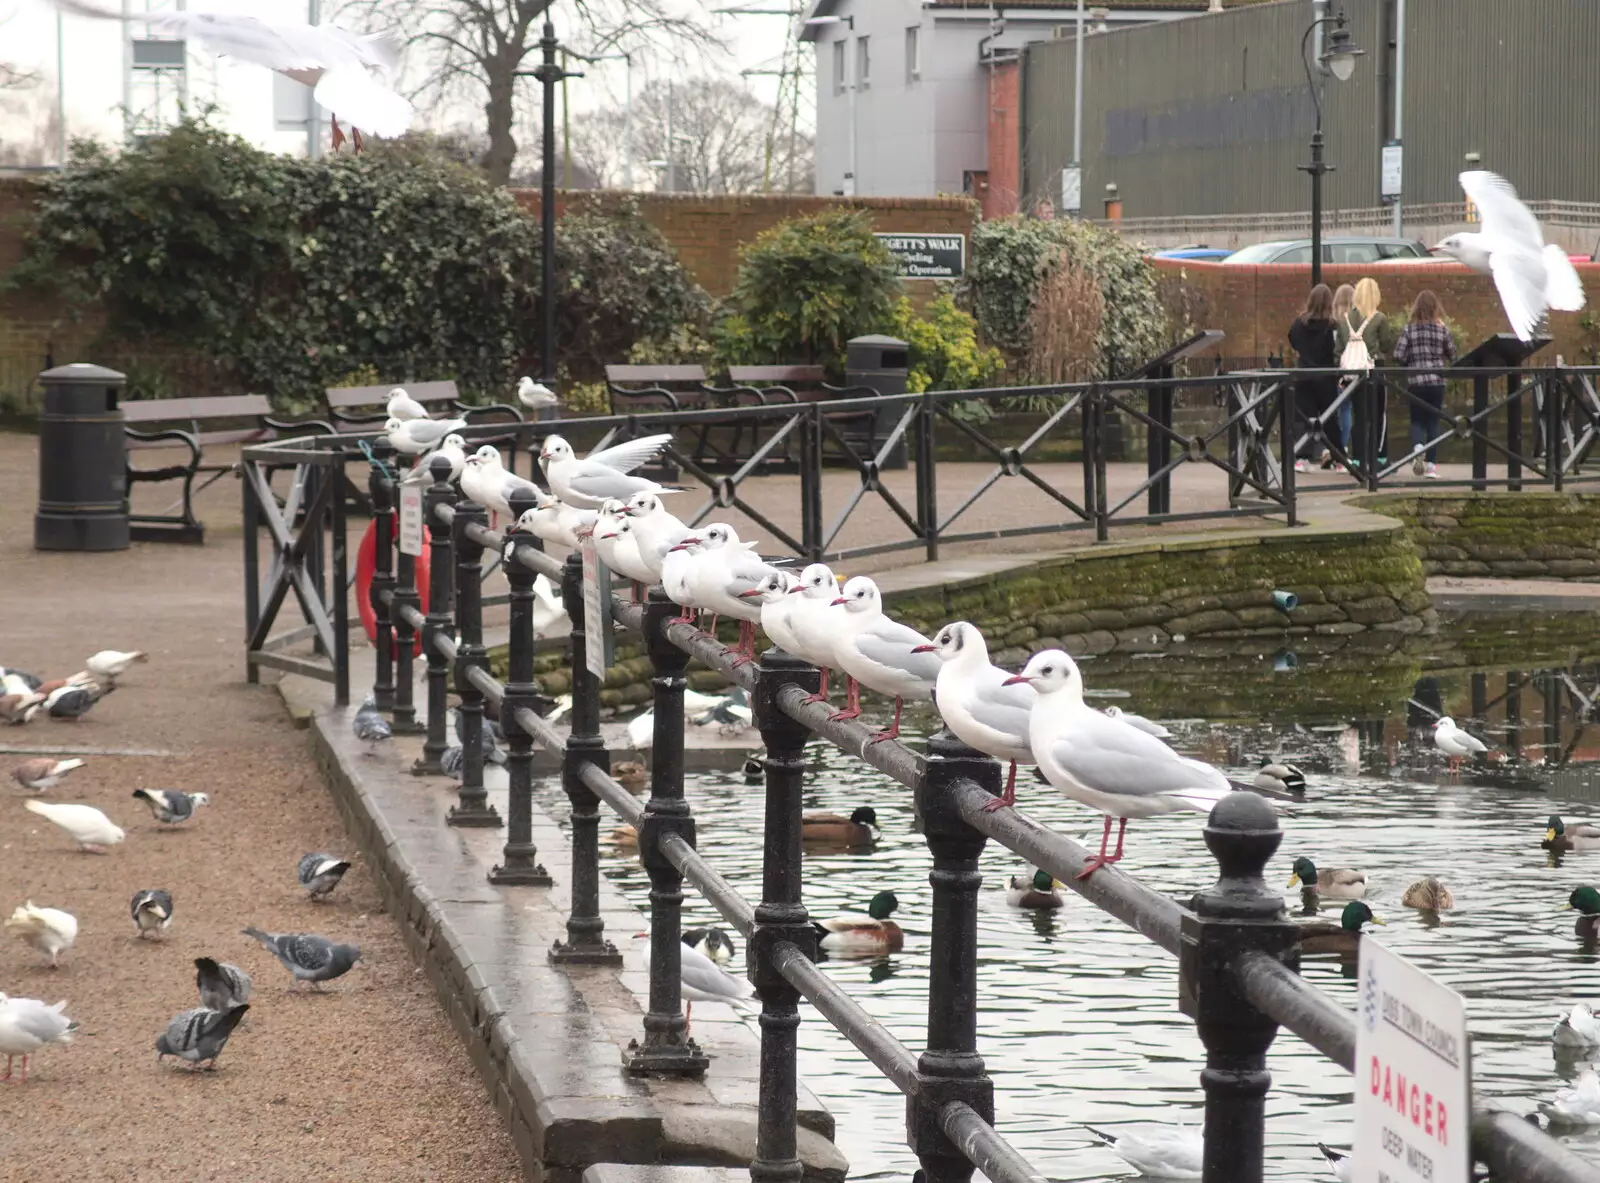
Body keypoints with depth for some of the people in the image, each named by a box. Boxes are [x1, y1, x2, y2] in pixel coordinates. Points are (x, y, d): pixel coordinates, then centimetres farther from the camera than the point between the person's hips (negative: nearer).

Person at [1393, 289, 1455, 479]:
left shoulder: (1409, 329, -4)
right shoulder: (1442, 329, -2)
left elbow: (1398, 355, -9)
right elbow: (1453, 356, 3)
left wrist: (1411, 363, 10)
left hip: (1415, 380, 0)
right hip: (1437, 380, 0)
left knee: (1417, 420, 11)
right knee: (1433, 422, 8)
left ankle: (1417, 447, -19)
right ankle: (1431, 466, 5)